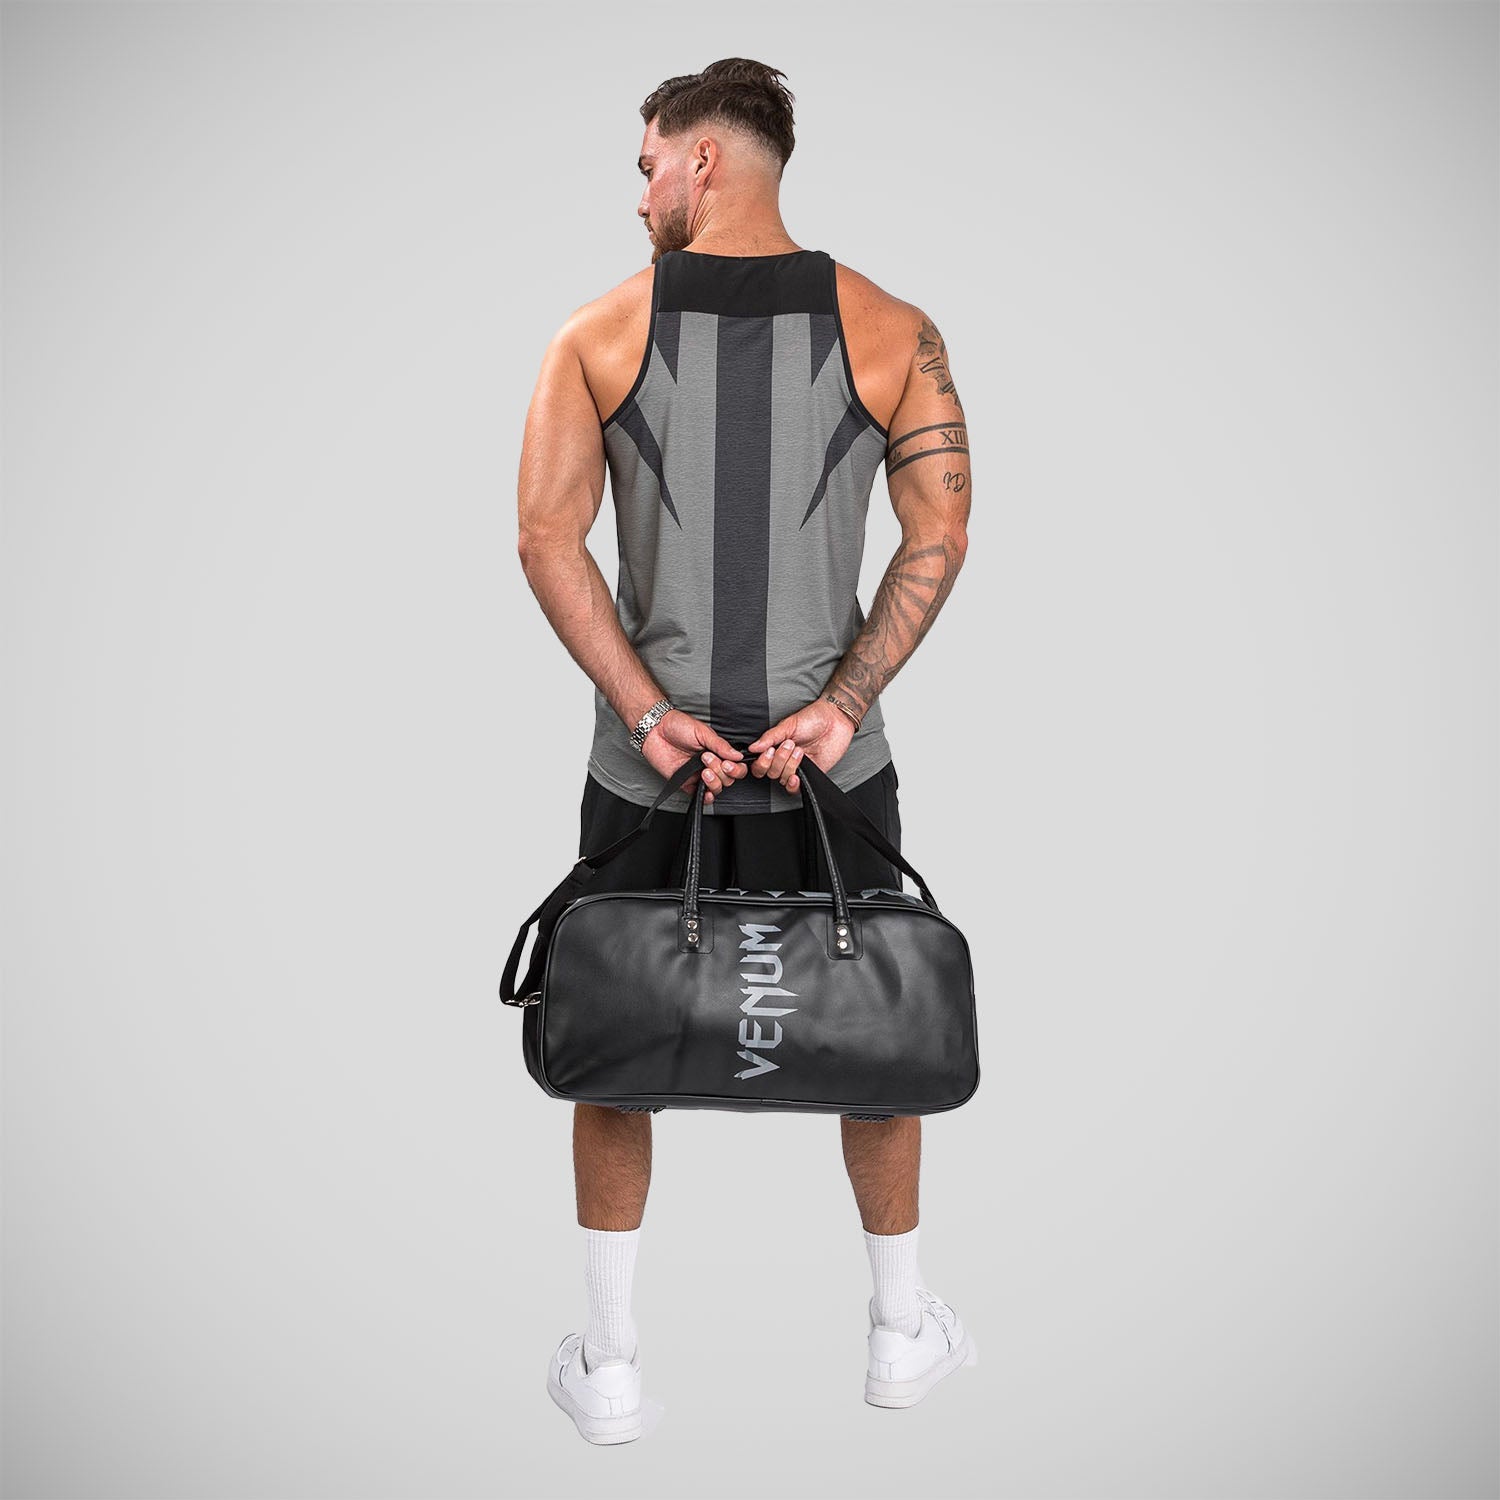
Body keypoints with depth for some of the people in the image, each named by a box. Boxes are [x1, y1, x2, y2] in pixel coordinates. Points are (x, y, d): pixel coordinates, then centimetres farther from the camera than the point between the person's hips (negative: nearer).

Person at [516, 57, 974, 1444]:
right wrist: (842, 705, -11)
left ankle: (608, 1365, 25)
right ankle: (904, 1330, 34)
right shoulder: (891, 330, -1)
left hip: (644, 761, 0)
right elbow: (940, 534, -8)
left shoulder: (600, 330, -3)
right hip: (831, 756, 1)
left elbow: (548, 536, -10)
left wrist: (648, 713, -12)